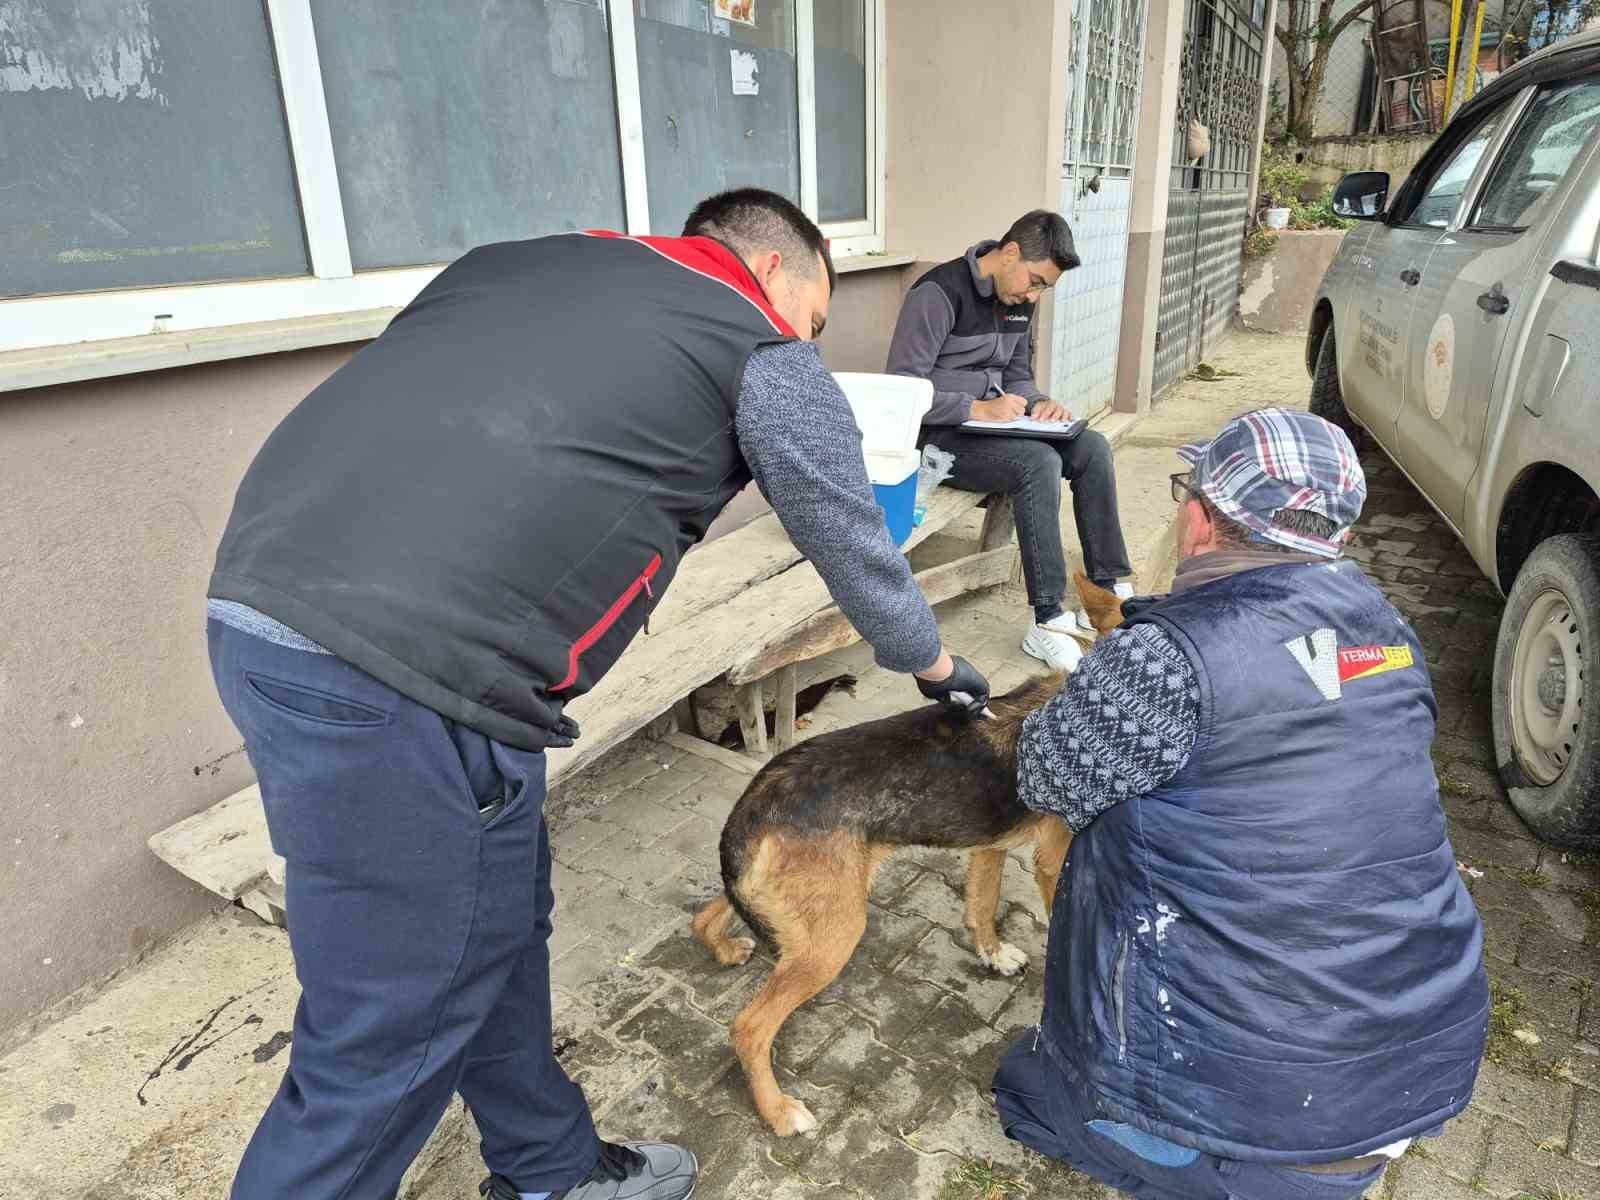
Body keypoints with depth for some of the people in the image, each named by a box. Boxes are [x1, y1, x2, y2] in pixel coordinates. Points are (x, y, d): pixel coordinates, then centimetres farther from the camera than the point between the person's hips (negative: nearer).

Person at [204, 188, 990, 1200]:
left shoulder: (519, 260, 24)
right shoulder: (767, 357, 6)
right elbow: (855, 547, 16)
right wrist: (937, 669, 34)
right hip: (403, 671, -9)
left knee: (498, 924, 22)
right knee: (388, 1039, 9)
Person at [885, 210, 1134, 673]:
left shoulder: (1019, 299, 9)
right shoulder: (939, 293, -16)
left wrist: (1039, 404, -5)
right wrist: (977, 409, -28)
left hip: (990, 424, 8)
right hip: (937, 436, -8)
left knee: (1093, 448, -9)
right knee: (1038, 461, -30)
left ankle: (1108, 591, -3)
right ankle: (1048, 621, -25)